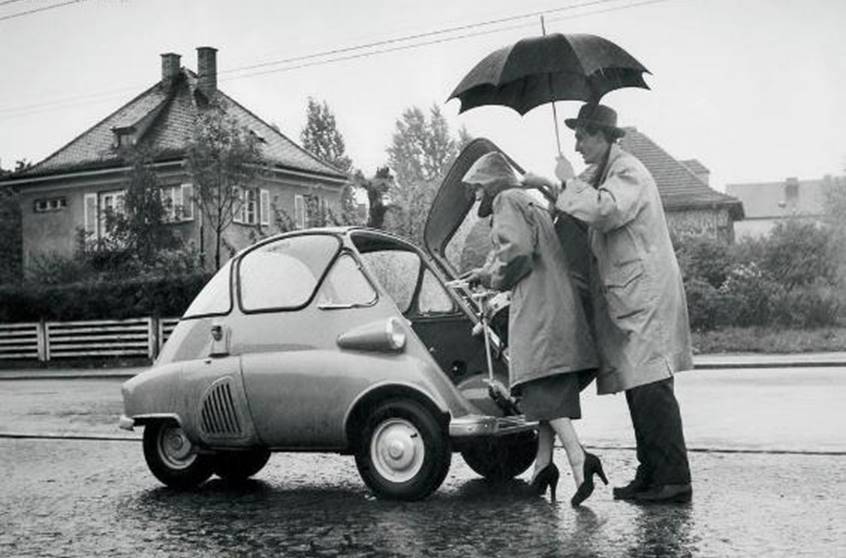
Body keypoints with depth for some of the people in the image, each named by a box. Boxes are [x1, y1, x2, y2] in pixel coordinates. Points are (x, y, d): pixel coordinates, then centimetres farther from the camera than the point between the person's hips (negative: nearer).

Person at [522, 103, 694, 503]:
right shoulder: (602, 173, 18)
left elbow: (604, 210, -29)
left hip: (646, 294, -10)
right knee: (638, 389, 11)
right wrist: (547, 185, 19)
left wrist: (568, 180, -15)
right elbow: (586, 200, 35)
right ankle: (650, 476, 17)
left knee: (651, 390, -12)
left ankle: (674, 481, -10)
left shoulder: (629, 173, -11)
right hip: (626, 298, 10)